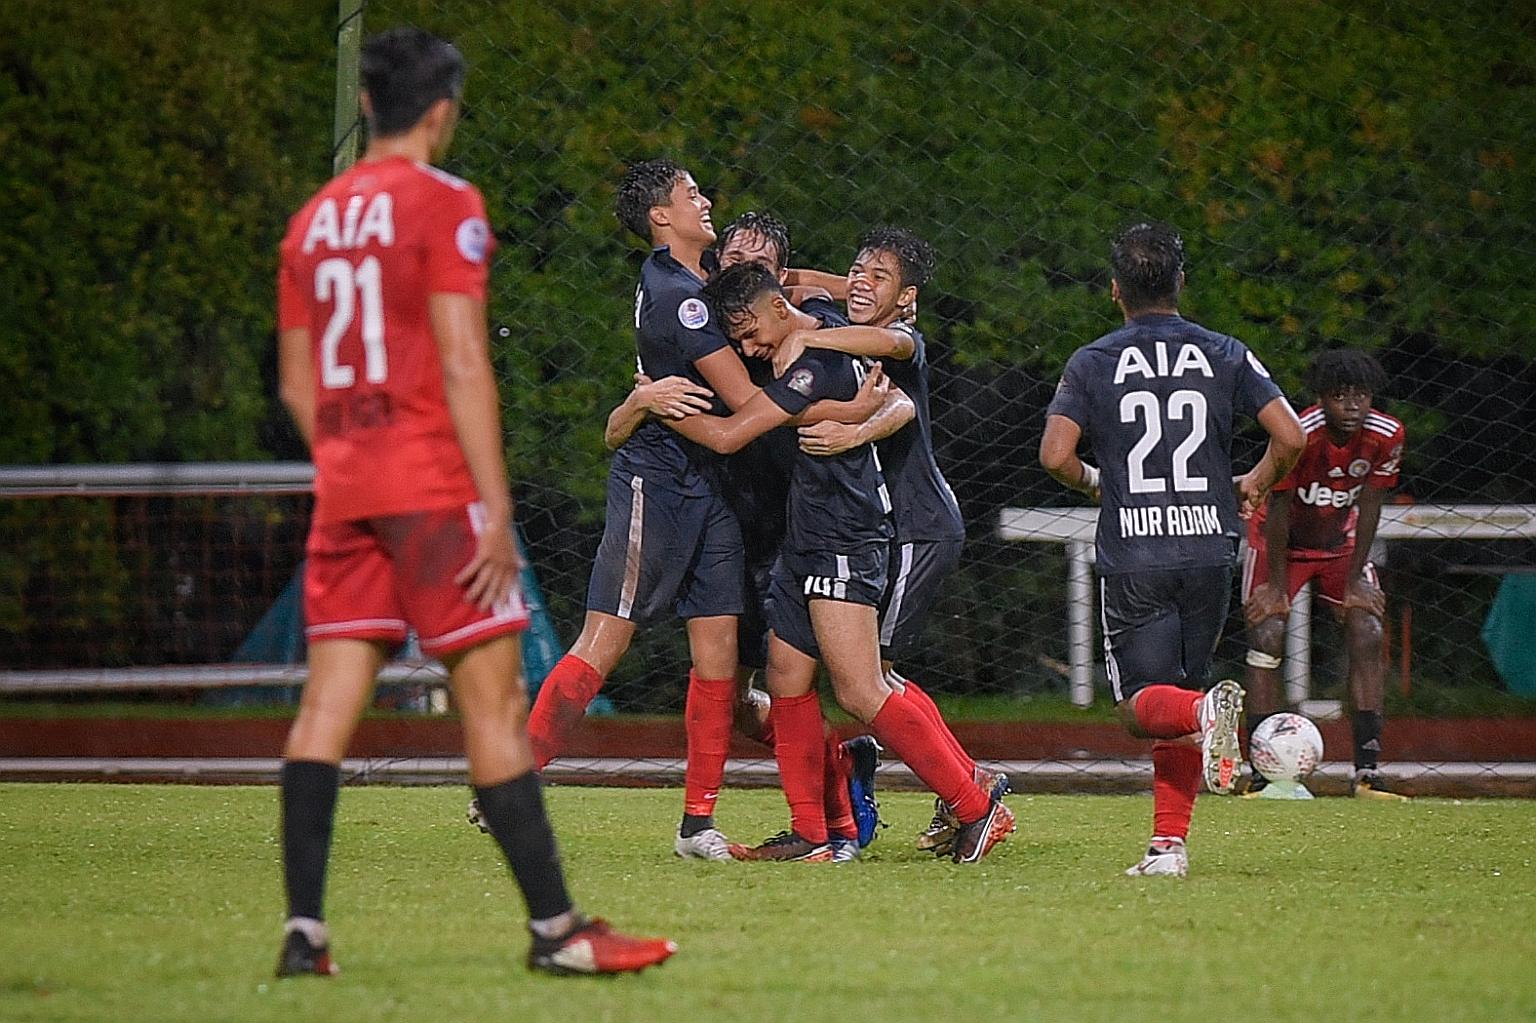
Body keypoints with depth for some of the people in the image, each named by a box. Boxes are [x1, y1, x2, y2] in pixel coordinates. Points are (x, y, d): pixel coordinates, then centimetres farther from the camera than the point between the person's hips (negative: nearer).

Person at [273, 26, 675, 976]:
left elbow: (298, 381, 16)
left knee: (328, 702, 3)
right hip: (434, 482, -7)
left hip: (345, 488, 7)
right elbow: (461, 364, -14)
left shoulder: (314, 219, 13)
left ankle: (304, 931, -2)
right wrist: (498, 511, -13)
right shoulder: (444, 204, -7)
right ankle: (556, 928, -3)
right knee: (495, 699, -4)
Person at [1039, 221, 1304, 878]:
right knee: (1179, 692, 15)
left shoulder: (1092, 363, 1)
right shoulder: (1224, 354, 5)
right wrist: (1255, 484, 16)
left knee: (1141, 705, 4)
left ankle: (1204, 710, -30)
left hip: (1131, 559, -2)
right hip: (1208, 552, 2)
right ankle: (1169, 843, 6)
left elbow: (1054, 454, -10)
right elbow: (1289, 436, -3)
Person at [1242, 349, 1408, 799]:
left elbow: (1368, 508, -10)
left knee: (1368, 635, -10)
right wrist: (1277, 586, -19)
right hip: (1280, 540, -4)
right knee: (1267, 636, -15)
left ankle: (1368, 771, -10)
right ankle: (1263, 773, -11)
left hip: (1340, 540, 4)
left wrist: (1355, 580, -8)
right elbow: (1278, 512, -24)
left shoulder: (1386, 436, -21)